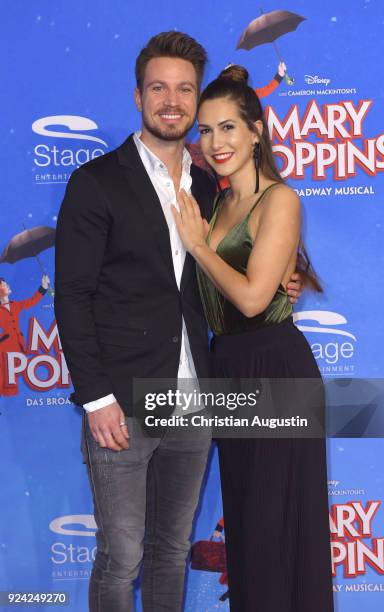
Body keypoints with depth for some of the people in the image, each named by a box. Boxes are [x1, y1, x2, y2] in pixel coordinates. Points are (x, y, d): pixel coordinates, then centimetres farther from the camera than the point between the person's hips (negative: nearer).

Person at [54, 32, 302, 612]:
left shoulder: (208, 186, 11)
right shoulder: (97, 182, -5)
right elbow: (72, 296, -8)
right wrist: (96, 397, -14)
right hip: (122, 402, -5)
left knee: (174, 548, 16)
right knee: (121, 556, 2)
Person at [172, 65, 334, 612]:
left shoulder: (279, 199, -13)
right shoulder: (218, 202, 11)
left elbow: (252, 296, -21)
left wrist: (198, 243, -10)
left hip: (275, 369, -8)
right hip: (230, 369, 8)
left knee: (278, 518, 2)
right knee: (244, 513, 17)